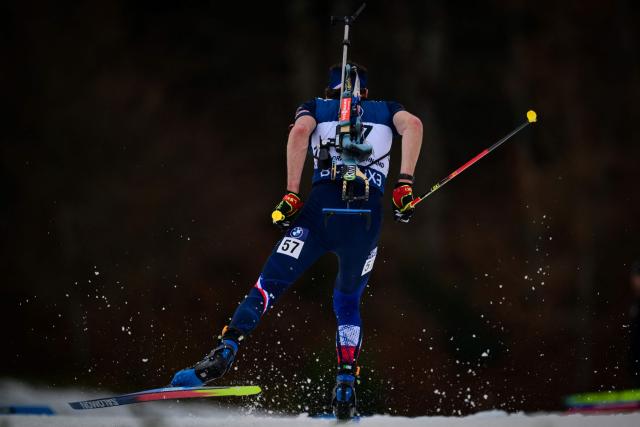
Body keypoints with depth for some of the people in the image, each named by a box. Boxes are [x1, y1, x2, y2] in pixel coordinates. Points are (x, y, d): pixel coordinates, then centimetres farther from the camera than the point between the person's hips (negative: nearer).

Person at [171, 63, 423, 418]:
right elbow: (413, 125, 3)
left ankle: (225, 353, -21)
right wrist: (404, 185, -1)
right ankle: (345, 390, 4)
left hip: (322, 204, -1)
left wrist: (291, 195, -4)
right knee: (348, 304, 20)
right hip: (369, 212, 2)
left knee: (270, 285, 1)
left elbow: (300, 131, -1)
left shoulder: (316, 107, 23)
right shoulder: (385, 109, 27)